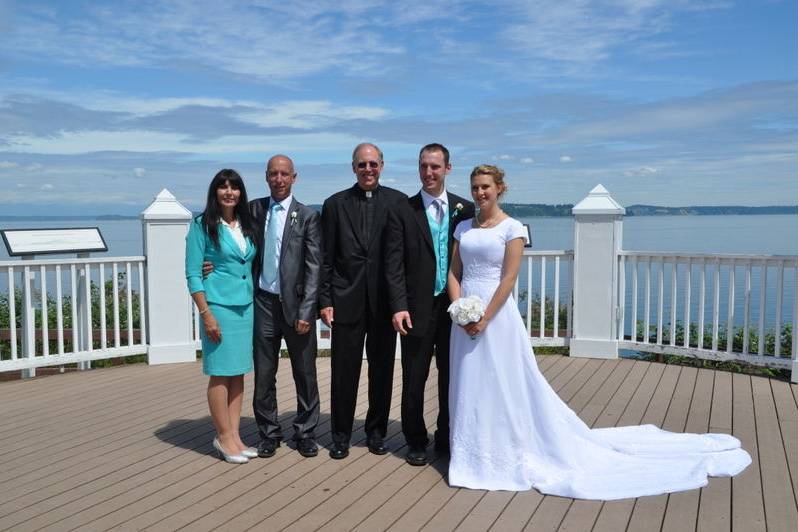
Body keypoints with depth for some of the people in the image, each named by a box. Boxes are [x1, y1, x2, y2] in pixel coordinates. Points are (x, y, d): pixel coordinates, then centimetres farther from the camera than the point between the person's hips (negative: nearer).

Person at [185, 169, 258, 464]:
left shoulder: (247, 226, 11)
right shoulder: (202, 225, -4)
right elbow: (193, 274, -7)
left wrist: (257, 302, 9)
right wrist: (206, 313, -14)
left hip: (246, 306, 6)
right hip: (218, 306, -5)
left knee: (238, 373, 9)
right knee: (221, 373, 0)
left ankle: (234, 435, 17)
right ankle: (224, 437, 11)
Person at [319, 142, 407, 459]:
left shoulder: (398, 202, 2)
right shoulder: (335, 204, 4)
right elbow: (326, 259, 4)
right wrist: (325, 301, -1)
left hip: (385, 300, 0)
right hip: (346, 300, 0)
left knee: (382, 370, 10)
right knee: (344, 371, 6)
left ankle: (376, 432, 27)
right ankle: (341, 435, 21)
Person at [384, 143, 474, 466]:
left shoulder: (465, 209, 5)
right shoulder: (402, 212, 0)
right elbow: (394, 264, -5)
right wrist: (399, 307, -13)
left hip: (456, 307, 2)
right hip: (418, 310, -2)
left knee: (452, 378, 12)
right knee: (414, 379, 8)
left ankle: (447, 439, 29)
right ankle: (415, 441, 25)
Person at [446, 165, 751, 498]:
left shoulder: (511, 228, -7)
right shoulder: (463, 227, 10)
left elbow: (508, 279, -12)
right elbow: (454, 273, 7)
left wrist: (484, 319, -16)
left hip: (497, 315, -6)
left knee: (504, 386, 2)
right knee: (469, 387, 13)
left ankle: (510, 450, 18)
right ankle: (474, 451, 28)